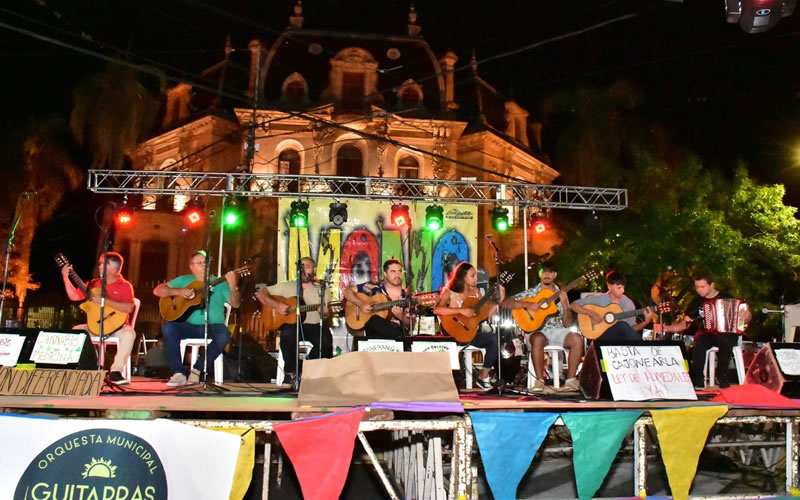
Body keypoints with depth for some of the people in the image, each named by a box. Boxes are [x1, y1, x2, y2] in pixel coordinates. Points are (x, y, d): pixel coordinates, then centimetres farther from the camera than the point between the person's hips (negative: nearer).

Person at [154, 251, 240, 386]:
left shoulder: (219, 283, 10)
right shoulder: (184, 280, 13)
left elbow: (235, 304, 0)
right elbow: (157, 290, 9)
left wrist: (233, 287, -19)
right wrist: (177, 291, -9)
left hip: (213, 327, -1)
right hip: (189, 326, 1)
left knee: (224, 334, -33)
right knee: (168, 328, -27)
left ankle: (197, 370, -19)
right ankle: (178, 373, -23)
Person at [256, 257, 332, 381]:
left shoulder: (322, 289, 9)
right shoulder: (287, 286, 8)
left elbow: (326, 312, 4)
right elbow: (260, 293, 6)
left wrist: (325, 312, -22)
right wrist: (277, 305, -10)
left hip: (314, 326, 1)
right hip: (292, 324, 0)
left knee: (326, 342, -30)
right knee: (288, 333, -35)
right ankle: (290, 372, -13)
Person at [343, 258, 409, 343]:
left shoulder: (407, 296, 8)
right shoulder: (374, 287, 4)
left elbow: (410, 324, 9)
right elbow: (347, 291, 3)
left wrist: (400, 316, -12)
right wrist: (361, 304, -12)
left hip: (397, 332, -1)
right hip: (375, 333, 1)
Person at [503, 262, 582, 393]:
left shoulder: (560, 295, 15)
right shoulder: (531, 293, 9)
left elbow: (567, 323, 10)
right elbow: (506, 303, -2)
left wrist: (565, 305, -7)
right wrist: (528, 305, -13)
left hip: (557, 331, 3)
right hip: (538, 330, -3)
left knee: (577, 339, -28)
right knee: (538, 339, -39)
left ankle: (571, 379, -19)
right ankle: (539, 380, -28)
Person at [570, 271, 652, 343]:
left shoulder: (628, 303, 7)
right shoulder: (598, 299, -1)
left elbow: (632, 328, 9)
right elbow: (572, 305, -5)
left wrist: (646, 322, -9)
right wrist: (591, 313, -17)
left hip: (621, 336, 3)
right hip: (600, 335, -2)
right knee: (622, 325, -33)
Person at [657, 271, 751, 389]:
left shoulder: (726, 299, 3)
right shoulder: (697, 302, 10)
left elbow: (748, 316, 9)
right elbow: (686, 323, 10)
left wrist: (746, 316, -15)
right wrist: (670, 328, -7)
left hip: (727, 334, -2)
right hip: (707, 334, 2)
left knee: (723, 341, -38)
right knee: (699, 344, -33)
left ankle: (722, 379, -20)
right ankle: (698, 382, -24)